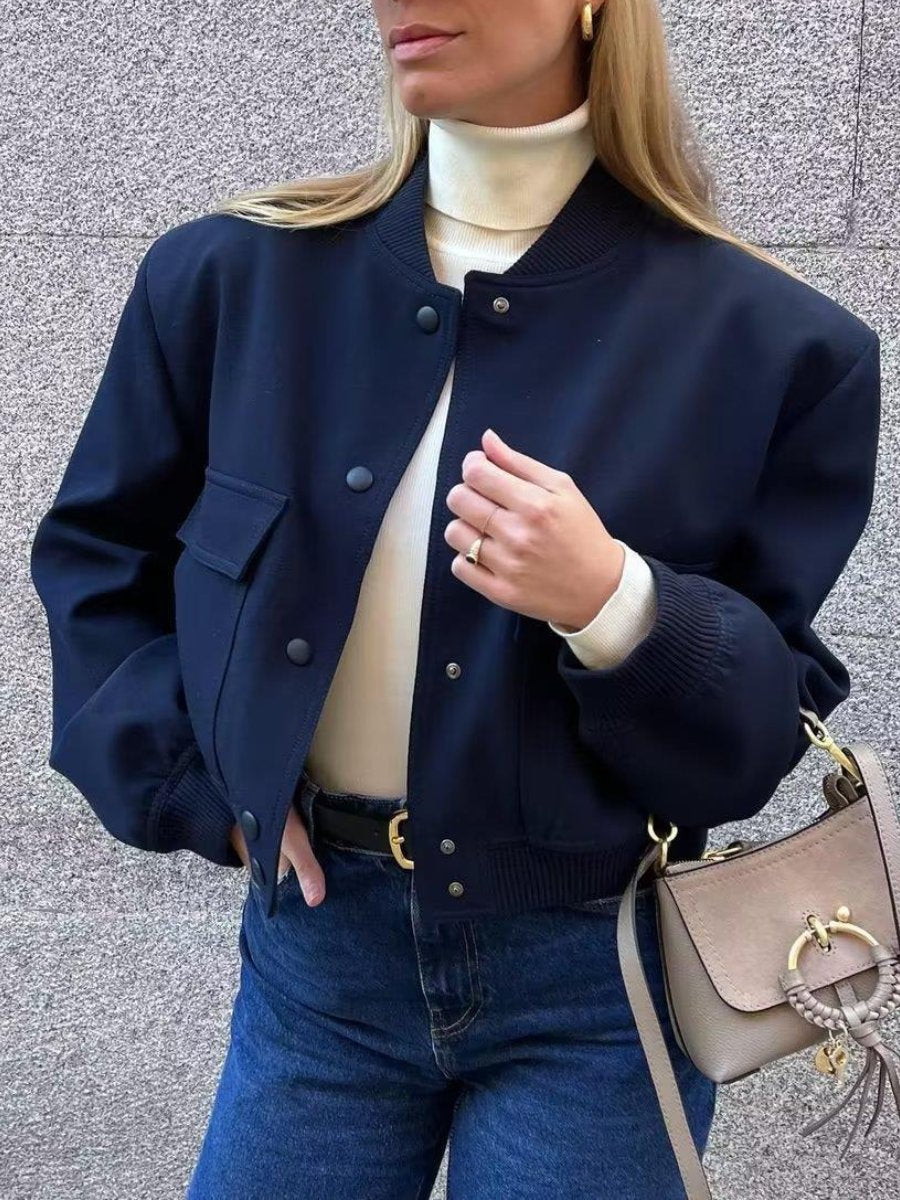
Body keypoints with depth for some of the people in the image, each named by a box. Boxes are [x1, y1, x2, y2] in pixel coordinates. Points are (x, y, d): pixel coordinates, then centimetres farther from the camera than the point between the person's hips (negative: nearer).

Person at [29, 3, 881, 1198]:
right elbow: (94, 556, 10)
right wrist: (196, 783, -1)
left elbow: (778, 717, -5)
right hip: (316, 945, 2)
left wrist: (613, 606, -24)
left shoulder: (762, 337, -9)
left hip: (594, 977, -1)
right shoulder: (236, 273, -3)